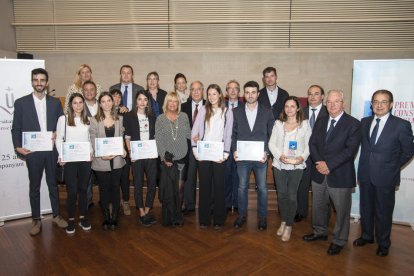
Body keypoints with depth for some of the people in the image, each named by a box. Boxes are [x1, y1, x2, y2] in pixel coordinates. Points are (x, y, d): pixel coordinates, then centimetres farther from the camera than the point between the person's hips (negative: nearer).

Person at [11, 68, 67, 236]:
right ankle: (36, 220, 24)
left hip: (52, 150, 2)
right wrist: (18, 147, -13)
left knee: (53, 184, 13)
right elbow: (16, 129, 0)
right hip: (32, 152, -1)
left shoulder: (55, 103, 5)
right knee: (34, 187, 10)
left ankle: (56, 215, 27)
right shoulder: (21, 103, -1)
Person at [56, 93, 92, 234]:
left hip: (85, 159, 2)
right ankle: (71, 220, 14)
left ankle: (83, 217, 21)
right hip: (69, 160, -2)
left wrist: (91, 153, -4)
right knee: (72, 191, 0)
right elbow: (59, 139, 1)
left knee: (83, 189, 10)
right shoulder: (63, 119, 2)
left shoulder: (88, 120, 9)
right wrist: (61, 156, -10)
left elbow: (91, 139, 11)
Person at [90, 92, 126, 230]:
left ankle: (114, 217, 20)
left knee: (115, 188, 8)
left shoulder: (119, 119, 7)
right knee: (104, 190, 9)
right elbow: (93, 141, -5)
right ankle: (106, 218, 22)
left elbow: (121, 137, 10)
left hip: (117, 160, 2)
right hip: (101, 161, -1)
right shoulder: (94, 120, 0)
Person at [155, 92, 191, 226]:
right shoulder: (160, 119, 2)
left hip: (182, 158, 1)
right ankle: (170, 218, 18)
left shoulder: (184, 116, 6)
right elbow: (158, 140, -1)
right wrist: (164, 157, -7)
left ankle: (177, 215, 22)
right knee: (168, 189, 3)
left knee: (179, 188, 7)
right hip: (168, 159, -1)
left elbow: (188, 134, 10)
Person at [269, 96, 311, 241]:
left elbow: (309, 145, 0)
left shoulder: (304, 124, 1)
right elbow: (271, 143, 2)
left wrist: (303, 157, -18)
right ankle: (283, 221, 30)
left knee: (292, 196, 2)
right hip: (279, 164, 2)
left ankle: (289, 226, 17)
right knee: (281, 194, 11)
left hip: (296, 166, -2)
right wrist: (280, 155, -14)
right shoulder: (278, 123, 5)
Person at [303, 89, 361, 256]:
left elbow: (350, 150, -17)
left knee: (341, 210, 8)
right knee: (319, 206, 19)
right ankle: (320, 232, 40)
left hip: (340, 175, -5)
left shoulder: (353, 124, -8)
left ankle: (339, 240, 27)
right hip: (319, 173, 5)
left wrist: (329, 165, -21)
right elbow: (312, 144, 4)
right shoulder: (320, 122, 9)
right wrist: (319, 163, -13)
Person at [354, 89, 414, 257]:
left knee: (383, 212, 11)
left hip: (385, 177, -4)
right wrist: (367, 163, 4)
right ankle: (366, 236, 40)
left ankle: (383, 243, 32)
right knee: (366, 208, 18)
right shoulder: (364, 122, 4)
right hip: (365, 174, 4)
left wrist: (393, 167, -1)